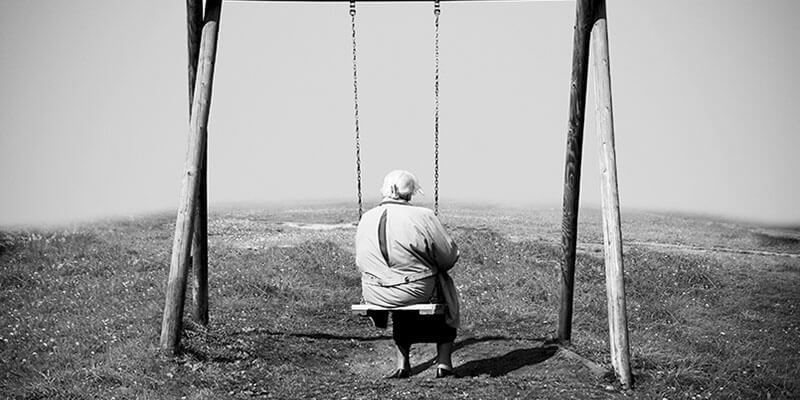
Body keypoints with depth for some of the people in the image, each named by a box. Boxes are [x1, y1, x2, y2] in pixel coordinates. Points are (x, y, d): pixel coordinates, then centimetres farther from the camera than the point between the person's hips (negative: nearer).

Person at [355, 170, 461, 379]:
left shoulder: (366, 219, -2)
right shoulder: (423, 217, -16)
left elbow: (360, 262, 8)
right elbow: (449, 256, -9)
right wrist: (431, 265, 12)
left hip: (374, 295, 4)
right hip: (417, 291, -4)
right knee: (445, 286, 26)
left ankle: (402, 363, 32)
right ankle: (443, 362, 27)